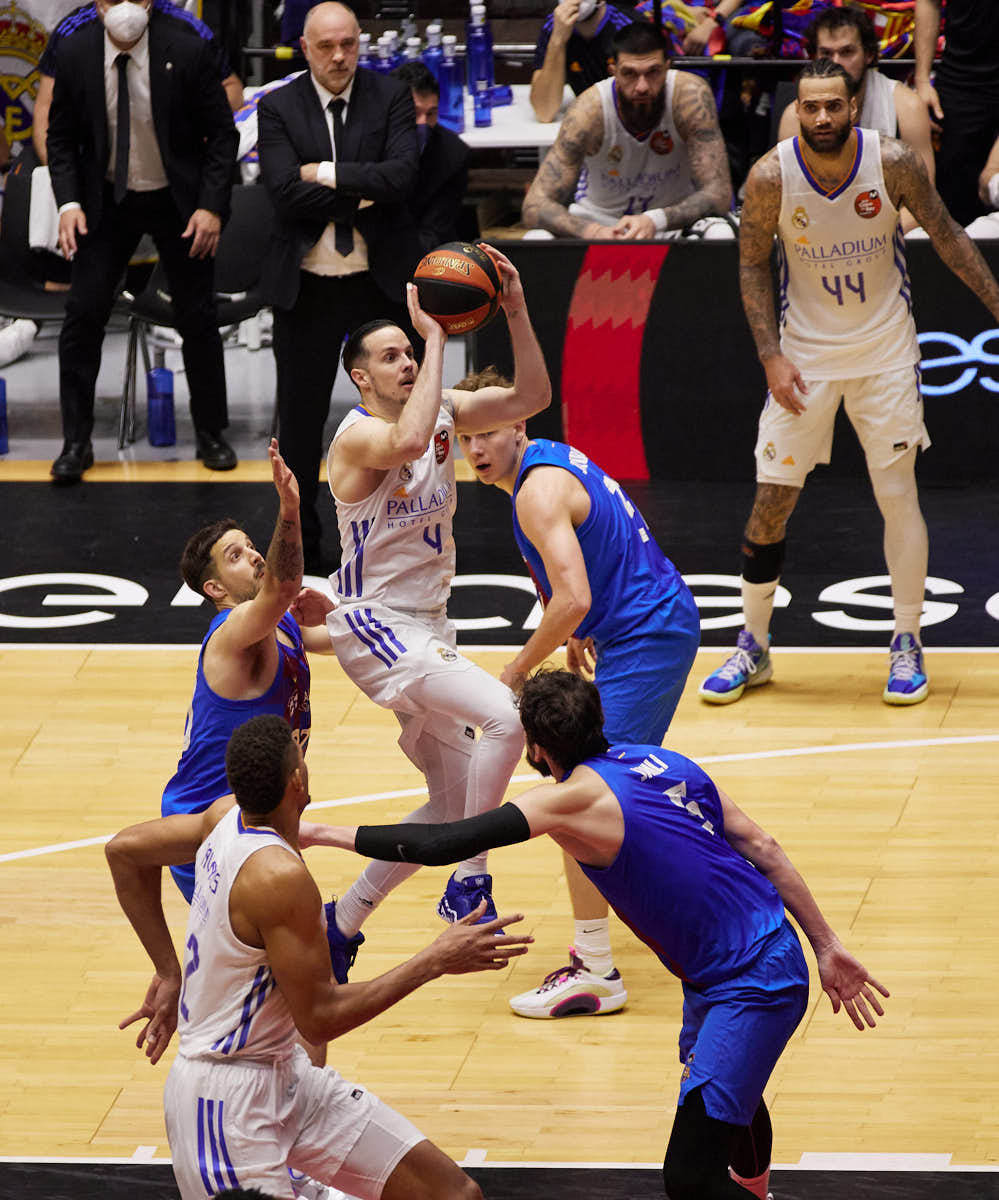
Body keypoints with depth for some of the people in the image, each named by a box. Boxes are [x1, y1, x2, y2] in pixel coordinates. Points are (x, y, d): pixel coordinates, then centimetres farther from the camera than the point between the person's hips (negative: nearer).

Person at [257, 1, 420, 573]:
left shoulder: (391, 97, 0)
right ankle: (300, 545, 18)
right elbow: (285, 192, -15)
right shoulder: (278, 108, -2)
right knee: (300, 421, 7)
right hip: (307, 287, 0)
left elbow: (402, 176, -15)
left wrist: (327, 173, -16)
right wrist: (365, 194, -15)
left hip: (381, 283, 0)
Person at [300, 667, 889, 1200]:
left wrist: (324, 833, -17)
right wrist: (828, 946, 12)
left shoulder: (575, 798, -19)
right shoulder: (665, 762, 5)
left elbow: (442, 844, -25)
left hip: (753, 989, -10)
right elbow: (763, 847, 6)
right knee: (727, 1096, 39)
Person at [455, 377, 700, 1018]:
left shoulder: (539, 489, -20)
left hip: (644, 640, -11)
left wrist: (519, 669, -15)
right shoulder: (556, 458, 12)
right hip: (668, 622, 11)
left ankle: (596, 972, -13)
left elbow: (573, 600, -27)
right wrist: (581, 633, 25)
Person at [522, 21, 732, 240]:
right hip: (599, 219, 1)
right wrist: (593, 232, -46)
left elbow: (719, 194, -24)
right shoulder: (590, 109, -24)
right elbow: (535, 206, -26)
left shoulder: (691, 95, -24)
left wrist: (655, 220, -43)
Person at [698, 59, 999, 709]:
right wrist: (772, 357, -11)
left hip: (886, 351, 0)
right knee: (772, 501, 1)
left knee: (899, 496, 0)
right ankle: (753, 647, 16)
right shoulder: (771, 176, -15)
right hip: (805, 355, 0)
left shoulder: (893, 162, -15)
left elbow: (947, 235, -3)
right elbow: (753, 266, -4)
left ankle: (907, 645, 14)